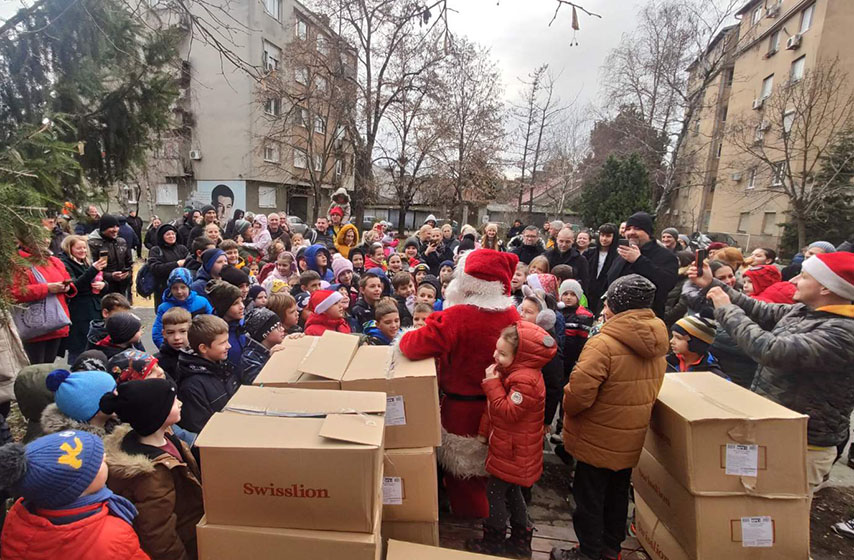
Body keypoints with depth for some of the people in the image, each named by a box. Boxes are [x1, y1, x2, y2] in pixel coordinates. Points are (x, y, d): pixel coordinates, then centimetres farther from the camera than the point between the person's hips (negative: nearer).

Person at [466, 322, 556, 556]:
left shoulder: (525, 380, -29)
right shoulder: (513, 372, 4)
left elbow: (507, 411, -29)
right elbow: (493, 407, 11)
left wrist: (492, 383, -27)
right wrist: (484, 430, 11)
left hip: (512, 451, -10)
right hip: (511, 448, 10)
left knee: (495, 492, 6)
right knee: (511, 491, 22)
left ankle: (494, 541, 25)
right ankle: (521, 541, 38)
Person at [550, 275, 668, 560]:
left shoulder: (603, 344, -28)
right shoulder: (656, 345, -3)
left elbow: (578, 394, -28)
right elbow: (650, 390, 7)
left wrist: (567, 407, -7)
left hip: (598, 440, -7)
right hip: (632, 439, 7)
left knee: (589, 497, 12)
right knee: (618, 493, 24)